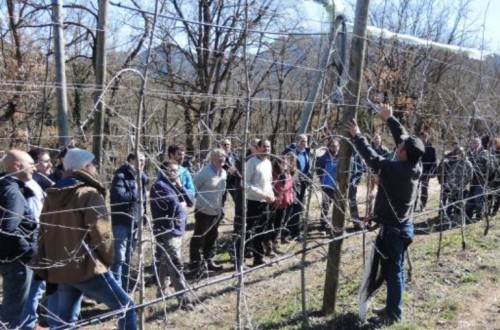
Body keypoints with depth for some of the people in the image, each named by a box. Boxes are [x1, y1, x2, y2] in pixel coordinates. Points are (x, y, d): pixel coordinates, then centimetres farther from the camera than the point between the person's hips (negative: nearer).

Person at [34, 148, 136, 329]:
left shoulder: (52, 196, 12)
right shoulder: (89, 194, -11)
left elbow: (43, 235, 15)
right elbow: (100, 234, -16)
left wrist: (44, 270, 19)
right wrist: (108, 259, 1)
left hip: (60, 270, 8)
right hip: (88, 269, -8)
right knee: (126, 307, 2)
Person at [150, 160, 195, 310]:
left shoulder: (174, 185, 14)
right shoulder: (160, 186, -13)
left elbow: (191, 201, 7)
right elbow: (175, 207, -24)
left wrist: (180, 186, -4)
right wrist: (182, 205, -2)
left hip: (177, 229, 10)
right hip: (167, 231, -9)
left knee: (167, 263, 19)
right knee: (176, 265, -11)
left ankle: (162, 292, 31)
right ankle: (184, 299, -11)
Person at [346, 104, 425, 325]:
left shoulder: (394, 170, -24)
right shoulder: (416, 167, -2)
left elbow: (371, 157, -14)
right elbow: (404, 137, 9)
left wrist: (357, 136, -2)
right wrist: (389, 119, 17)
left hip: (392, 228, -8)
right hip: (404, 226, 9)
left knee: (392, 271, -1)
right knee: (396, 269, 17)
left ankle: (393, 314, 8)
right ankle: (393, 307, 29)